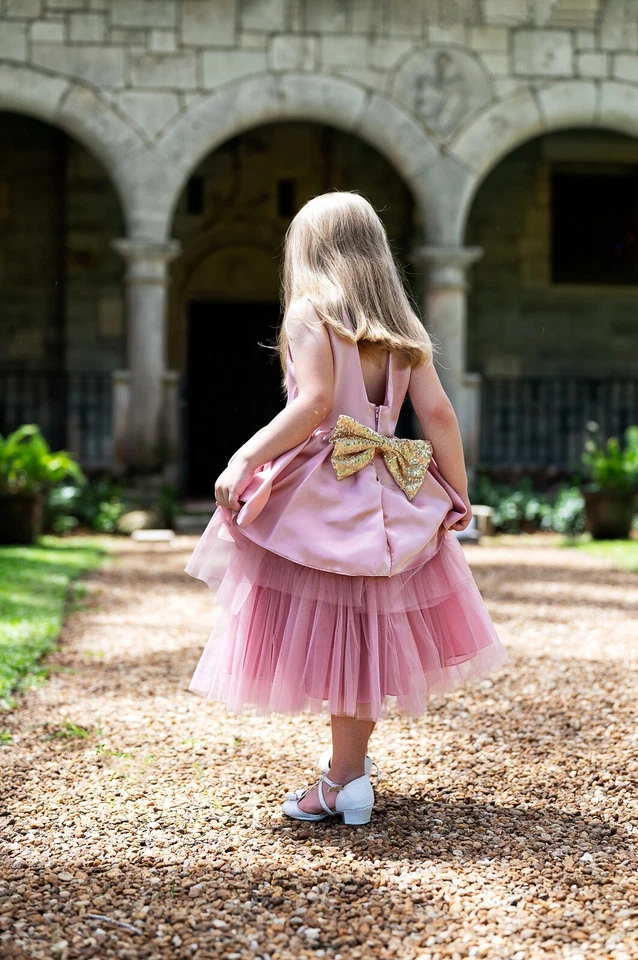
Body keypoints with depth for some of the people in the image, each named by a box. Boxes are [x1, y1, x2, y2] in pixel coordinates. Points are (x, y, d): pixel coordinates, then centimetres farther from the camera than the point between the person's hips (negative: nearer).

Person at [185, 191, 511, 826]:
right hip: (388, 498, 6)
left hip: (323, 495, -6)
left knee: (329, 628, 0)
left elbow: (314, 405, -18)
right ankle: (351, 760, 26)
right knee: (368, 632, 14)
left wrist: (244, 460, -19)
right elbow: (438, 415, 5)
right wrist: (459, 494, 13)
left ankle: (343, 784, 2)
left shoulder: (310, 314, -5)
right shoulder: (403, 328, 10)